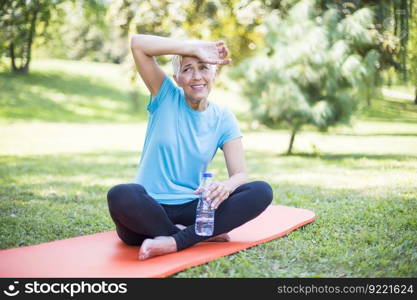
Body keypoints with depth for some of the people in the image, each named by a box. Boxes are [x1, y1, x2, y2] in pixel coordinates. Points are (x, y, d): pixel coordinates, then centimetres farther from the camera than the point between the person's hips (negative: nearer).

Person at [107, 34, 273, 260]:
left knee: (262, 191, -20)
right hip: (149, 208, -2)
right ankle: (201, 234, -17)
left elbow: (240, 174, -3)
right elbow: (137, 44, -9)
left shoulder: (223, 119, 6)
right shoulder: (166, 97, 2)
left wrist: (226, 186, -27)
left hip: (192, 208, 2)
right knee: (120, 195, -37)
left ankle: (174, 242, -27)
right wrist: (194, 47, -12)